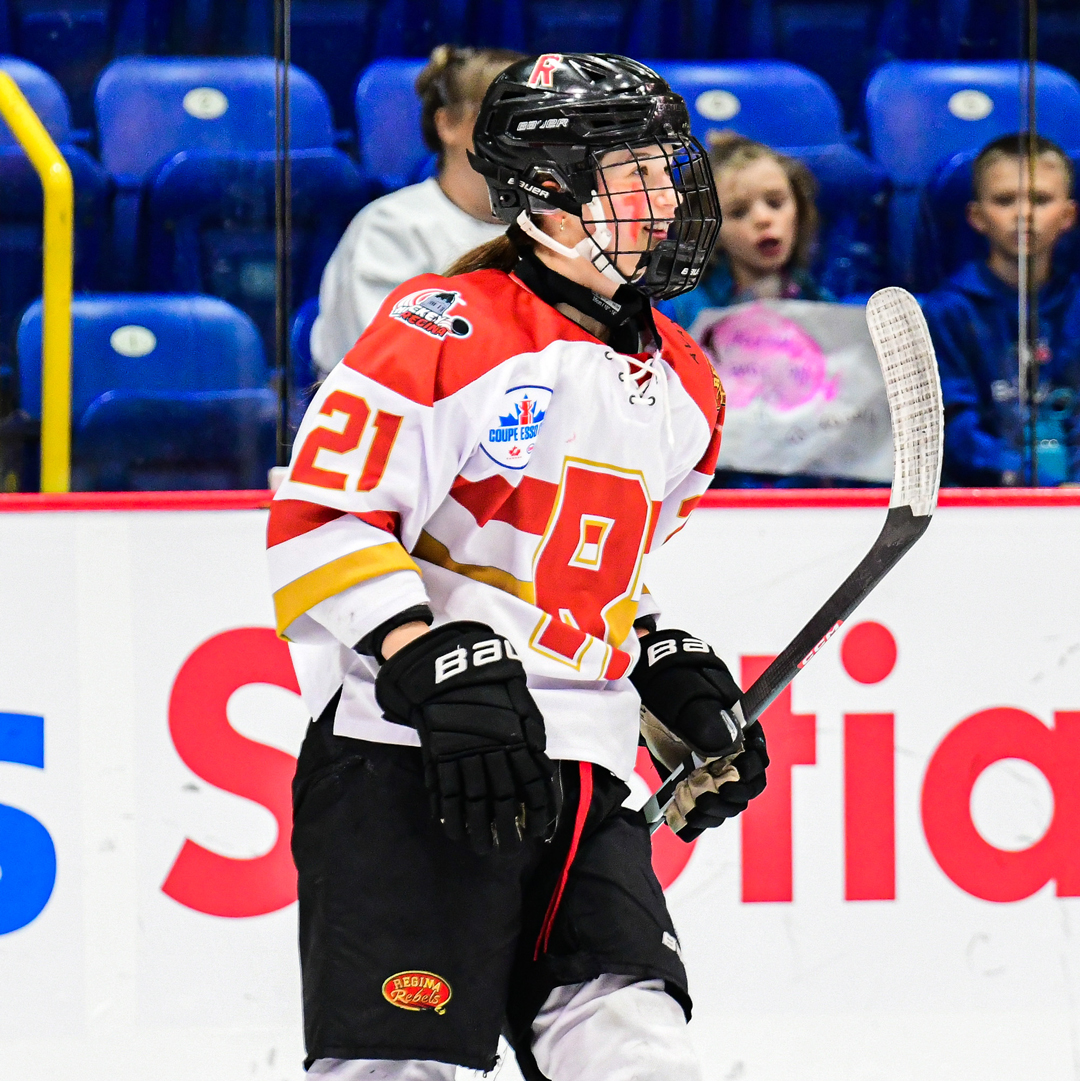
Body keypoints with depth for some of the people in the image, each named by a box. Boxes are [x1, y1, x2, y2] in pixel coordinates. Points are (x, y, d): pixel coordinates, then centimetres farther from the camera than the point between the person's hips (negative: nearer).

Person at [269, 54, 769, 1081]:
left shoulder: (682, 388, 17)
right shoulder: (446, 330, -9)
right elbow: (320, 520, -14)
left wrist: (680, 685, 16)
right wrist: (439, 672, -23)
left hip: (585, 775, 7)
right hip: (406, 760, -7)